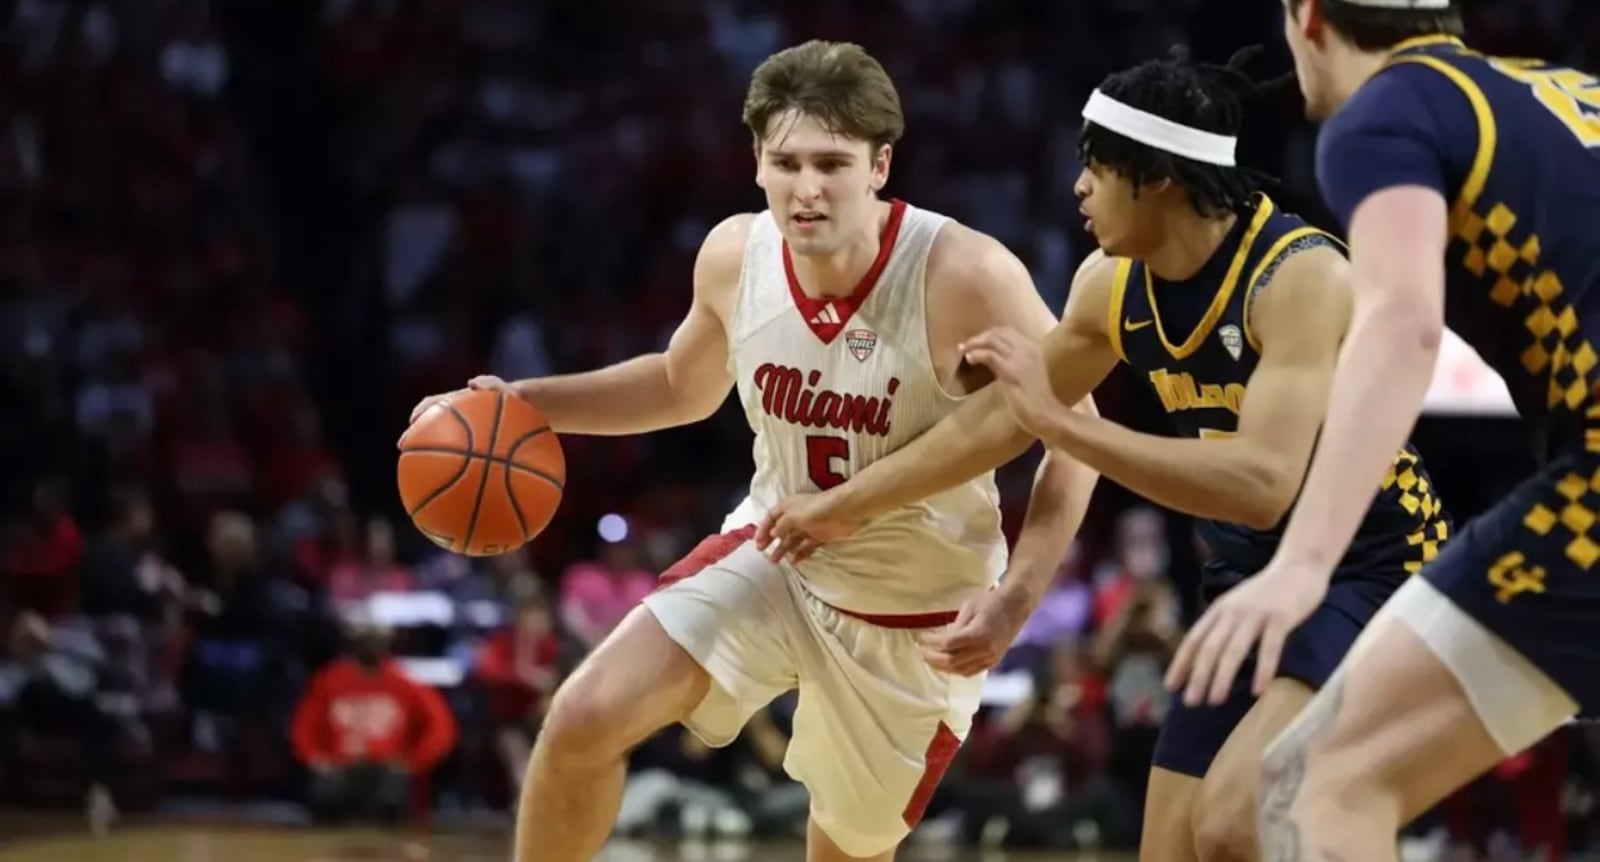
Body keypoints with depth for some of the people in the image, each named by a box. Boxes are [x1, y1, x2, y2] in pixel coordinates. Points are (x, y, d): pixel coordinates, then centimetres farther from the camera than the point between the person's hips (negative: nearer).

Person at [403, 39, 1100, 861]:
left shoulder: (966, 277, -29)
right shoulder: (735, 254, -13)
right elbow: (685, 384, 10)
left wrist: (1015, 599, -29)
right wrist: (523, 402, -3)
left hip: (913, 613, -3)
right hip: (773, 558, 3)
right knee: (584, 719, -14)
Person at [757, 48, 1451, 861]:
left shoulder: (1301, 275, -24)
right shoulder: (1112, 285, -1)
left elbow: (1261, 484, -36)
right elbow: (1001, 413, 16)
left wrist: (1060, 422, -34)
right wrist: (846, 504, 24)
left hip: (1375, 574, -8)